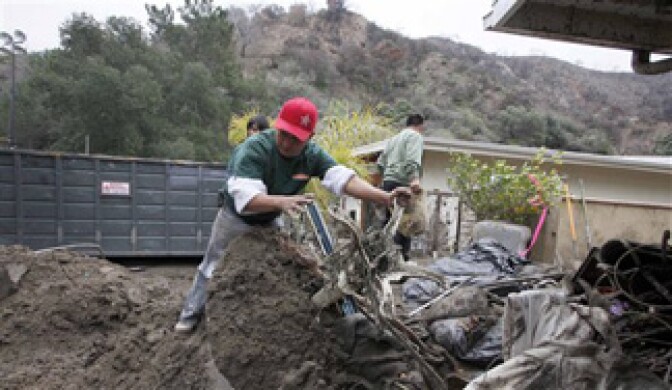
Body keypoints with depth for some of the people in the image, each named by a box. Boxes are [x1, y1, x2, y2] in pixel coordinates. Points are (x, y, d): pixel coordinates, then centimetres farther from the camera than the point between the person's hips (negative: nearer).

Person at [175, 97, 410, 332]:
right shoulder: (254, 149, -35)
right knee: (214, 269, 10)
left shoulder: (313, 155, -20)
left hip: (270, 222, 4)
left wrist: (386, 198, -47)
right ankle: (191, 315, 30)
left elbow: (345, 179, -32)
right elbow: (246, 199, -46)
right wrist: (282, 201, -64)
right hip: (236, 219, -4)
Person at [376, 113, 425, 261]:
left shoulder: (394, 138, 27)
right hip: (402, 182, -8)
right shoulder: (415, 136, 1)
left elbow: (380, 163, 24)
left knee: (390, 219, 12)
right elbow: (412, 159, -18)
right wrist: (414, 178, -29)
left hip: (388, 182, 8)